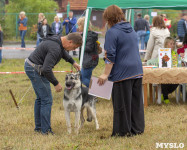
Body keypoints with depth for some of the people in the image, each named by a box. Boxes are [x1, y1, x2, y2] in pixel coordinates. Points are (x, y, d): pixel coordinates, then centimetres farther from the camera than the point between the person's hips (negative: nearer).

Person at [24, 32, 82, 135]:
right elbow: (46, 70, -31)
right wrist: (56, 83, -21)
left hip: (32, 68, 11)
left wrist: (73, 62, 28)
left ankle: (38, 127, 25)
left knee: (40, 98, 17)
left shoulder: (58, 40, 4)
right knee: (47, 100, -8)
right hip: (35, 70, -11)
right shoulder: (55, 48, -28)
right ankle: (46, 130, -4)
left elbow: (63, 52, 30)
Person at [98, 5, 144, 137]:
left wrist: (106, 74, -12)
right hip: (137, 71, 7)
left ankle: (124, 131, 5)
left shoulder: (112, 32, -11)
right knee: (136, 101, 12)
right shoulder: (131, 29, 13)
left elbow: (111, 56, -15)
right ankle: (137, 128, 17)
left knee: (122, 103, 1)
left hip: (123, 72, -7)